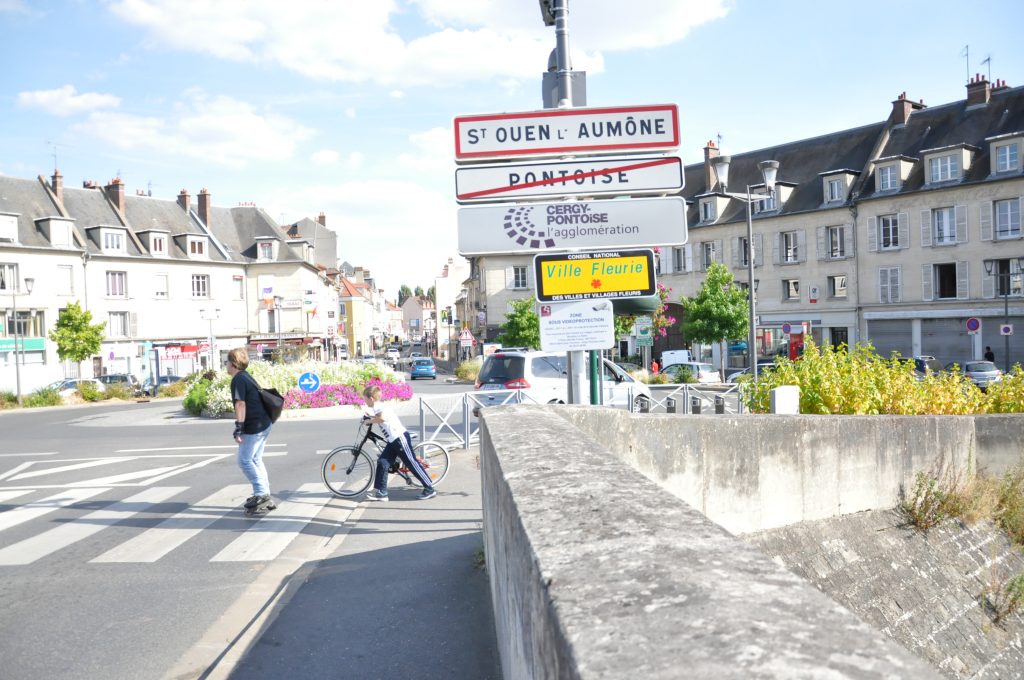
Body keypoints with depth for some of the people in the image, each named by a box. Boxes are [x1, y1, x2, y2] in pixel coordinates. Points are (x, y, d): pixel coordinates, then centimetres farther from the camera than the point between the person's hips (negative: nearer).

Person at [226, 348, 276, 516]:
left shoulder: (238, 380, -12)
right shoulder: (247, 377, 18)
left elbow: (240, 404, -21)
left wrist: (238, 427, -22)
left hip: (253, 427, -10)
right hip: (264, 424, 10)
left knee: (245, 461, -2)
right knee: (255, 460, 16)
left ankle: (262, 495, -5)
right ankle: (264, 496, 18)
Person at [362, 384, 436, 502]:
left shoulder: (379, 407, -15)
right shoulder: (378, 408, 15)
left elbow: (382, 418, -37)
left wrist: (371, 420, -22)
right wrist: (371, 418, 25)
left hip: (400, 438, -10)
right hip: (393, 440, 10)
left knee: (412, 464, -4)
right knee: (382, 462, 4)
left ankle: (430, 489, 4)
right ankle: (380, 492, 7)